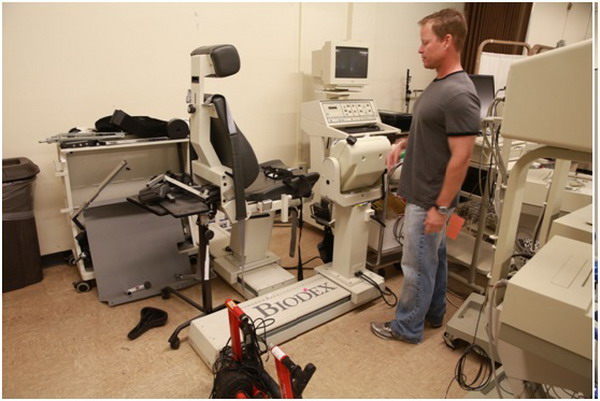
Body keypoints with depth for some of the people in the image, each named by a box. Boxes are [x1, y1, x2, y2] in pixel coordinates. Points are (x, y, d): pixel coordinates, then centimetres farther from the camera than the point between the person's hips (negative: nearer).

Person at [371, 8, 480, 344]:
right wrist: (404, 142, 6)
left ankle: (407, 328, 22)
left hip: (430, 200, -10)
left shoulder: (459, 94, -23)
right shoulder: (439, 84, 7)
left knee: (417, 265, 4)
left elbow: (461, 158, -24)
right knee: (434, 257, 21)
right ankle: (434, 314, 39)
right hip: (424, 194, 10)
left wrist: (441, 207, -21)